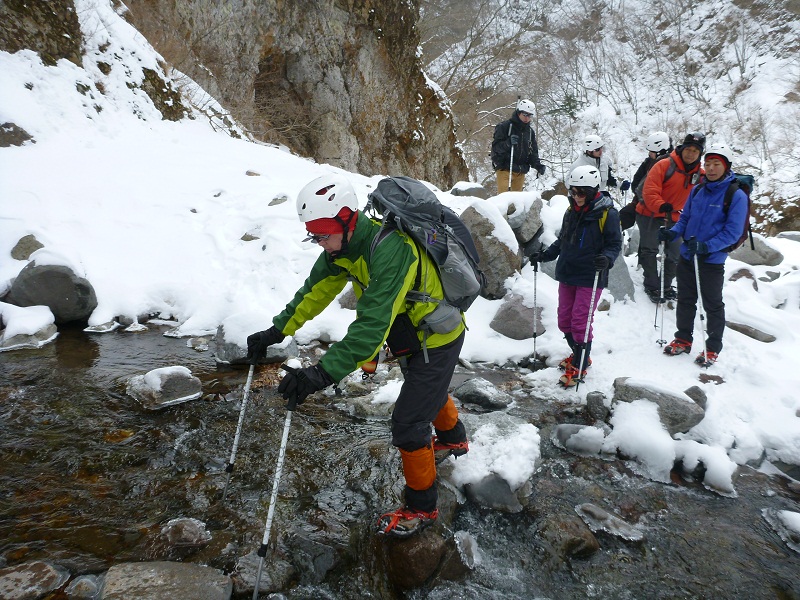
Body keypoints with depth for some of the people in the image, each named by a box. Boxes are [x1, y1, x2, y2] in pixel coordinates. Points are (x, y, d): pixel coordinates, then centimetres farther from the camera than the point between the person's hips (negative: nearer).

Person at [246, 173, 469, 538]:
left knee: (408, 423, -6)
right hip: (417, 331, 10)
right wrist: (277, 331, -7)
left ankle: (421, 507, 16)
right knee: (429, 390, 32)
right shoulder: (344, 246, -9)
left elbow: (373, 323, -45)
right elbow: (316, 290, -1)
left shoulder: (389, 250, -37)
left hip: (438, 338, -9)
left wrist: (324, 372, -51)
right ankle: (454, 439, 62)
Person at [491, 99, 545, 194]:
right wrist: (508, 143, -26)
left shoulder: (530, 131, 15)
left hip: (521, 172, 5)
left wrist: (538, 165, -3)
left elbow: (533, 152, 15)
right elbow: (496, 147, -8)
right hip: (504, 169, -5)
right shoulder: (504, 127, -2)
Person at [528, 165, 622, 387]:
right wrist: (545, 255, 8)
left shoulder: (607, 213, -10)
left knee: (580, 322, -5)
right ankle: (579, 355, 34)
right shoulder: (572, 210, 9)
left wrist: (606, 258, -27)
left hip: (590, 278, -7)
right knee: (564, 320, 12)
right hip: (567, 275, 7)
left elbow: (615, 243, -8)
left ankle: (579, 368, 10)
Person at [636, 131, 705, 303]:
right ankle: (652, 287, 7)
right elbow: (649, 191, -22)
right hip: (649, 214, -5)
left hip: (673, 218, 6)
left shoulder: (700, 174, 3)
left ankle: (666, 286, 28)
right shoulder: (664, 165, -14)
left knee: (674, 254, 9)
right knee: (650, 250, -8)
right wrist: (661, 206, -37)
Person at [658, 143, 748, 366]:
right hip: (687, 256, 5)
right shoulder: (698, 190, 5)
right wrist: (673, 233, -9)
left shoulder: (736, 195, -12)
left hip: (712, 260, -5)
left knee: (713, 305, 9)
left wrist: (706, 246, -29)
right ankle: (683, 339, 32)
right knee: (685, 300, 16)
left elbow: (733, 232, -16)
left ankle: (713, 348, 23)